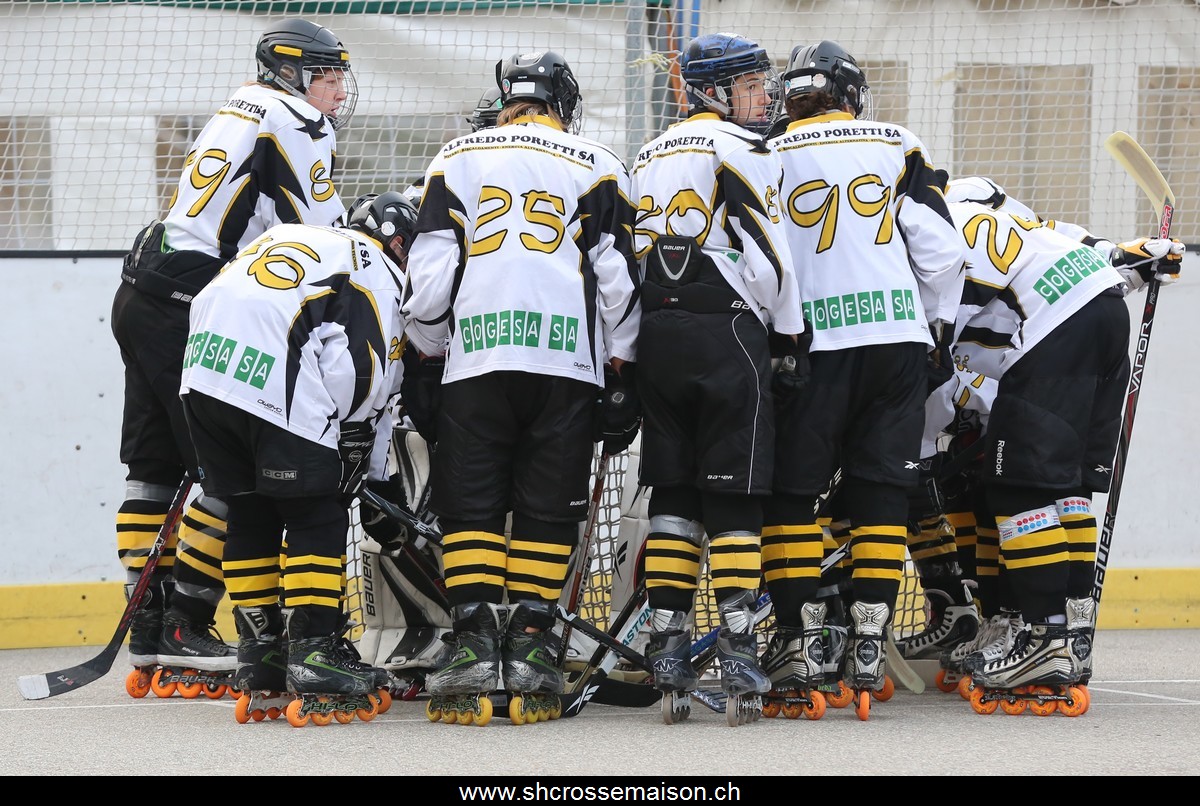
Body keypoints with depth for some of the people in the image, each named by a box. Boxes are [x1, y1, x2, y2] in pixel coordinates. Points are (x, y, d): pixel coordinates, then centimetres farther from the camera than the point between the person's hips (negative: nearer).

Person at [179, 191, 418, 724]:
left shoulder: (287, 238, 31)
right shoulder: (380, 275, 10)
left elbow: (206, 303, 29)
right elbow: (363, 378, -1)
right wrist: (368, 474, 10)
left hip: (204, 371, 7)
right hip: (277, 387, -7)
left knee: (249, 513, 18)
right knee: (317, 514, 4)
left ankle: (258, 648, 23)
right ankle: (314, 652, -2)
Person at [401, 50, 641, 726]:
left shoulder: (458, 160, 11)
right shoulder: (598, 168, 11)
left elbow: (430, 272, 6)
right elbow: (619, 280, 7)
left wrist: (426, 363, 13)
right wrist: (623, 379, 11)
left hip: (474, 358, 0)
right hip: (569, 362, 0)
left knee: (471, 506, 3)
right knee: (549, 511, 5)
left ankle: (474, 644, -6)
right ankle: (529, 646, -2)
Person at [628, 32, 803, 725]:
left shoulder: (652, 155, 19)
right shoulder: (741, 148, -4)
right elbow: (766, 252, -9)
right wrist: (792, 331, 1)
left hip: (658, 331, 7)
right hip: (726, 331, -7)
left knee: (674, 495, 9)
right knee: (734, 498, -5)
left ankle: (667, 644, 5)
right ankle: (739, 654, -10)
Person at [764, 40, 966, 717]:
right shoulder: (899, 148, 9)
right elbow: (941, 249, 5)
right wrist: (937, 332, 16)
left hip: (811, 340, -1)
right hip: (898, 338, 1)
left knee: (792, 488, 7)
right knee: (882, 490, 6)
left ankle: (801, 639, 3)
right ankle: (869, 644, 1)